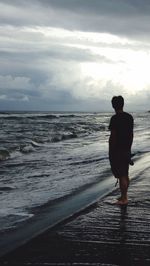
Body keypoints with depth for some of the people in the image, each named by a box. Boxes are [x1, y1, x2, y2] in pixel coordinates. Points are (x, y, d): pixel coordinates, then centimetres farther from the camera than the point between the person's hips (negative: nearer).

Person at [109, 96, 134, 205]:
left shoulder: (115, 118, -16)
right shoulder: (130, 117, 6)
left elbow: (113, 136, -17)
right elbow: (131, 134, 13)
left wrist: (110, 152, -10)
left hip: (117, 151, -7)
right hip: (127, 151, 8)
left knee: (121, 176, -2)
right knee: (125, 174, 16)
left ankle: (123, 199, 3)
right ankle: (124, 196, 26)